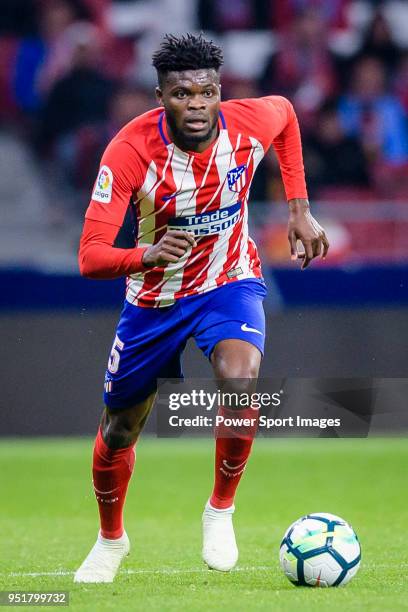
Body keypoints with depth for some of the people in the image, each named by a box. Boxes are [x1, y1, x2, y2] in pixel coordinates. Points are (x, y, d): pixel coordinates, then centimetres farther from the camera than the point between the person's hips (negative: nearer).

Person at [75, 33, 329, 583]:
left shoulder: (250, 124, -21)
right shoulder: (130, 150, -28)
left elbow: (285, 114, 8)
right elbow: (90, 257, -31)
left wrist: (299, 209, 3)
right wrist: (147, 255, -52)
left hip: (230, 284, 0)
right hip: (154, 299, 0)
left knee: (239, 380, -31)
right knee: (118, 433, 12)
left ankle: (221, 510, -7)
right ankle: (111, 539, 42)